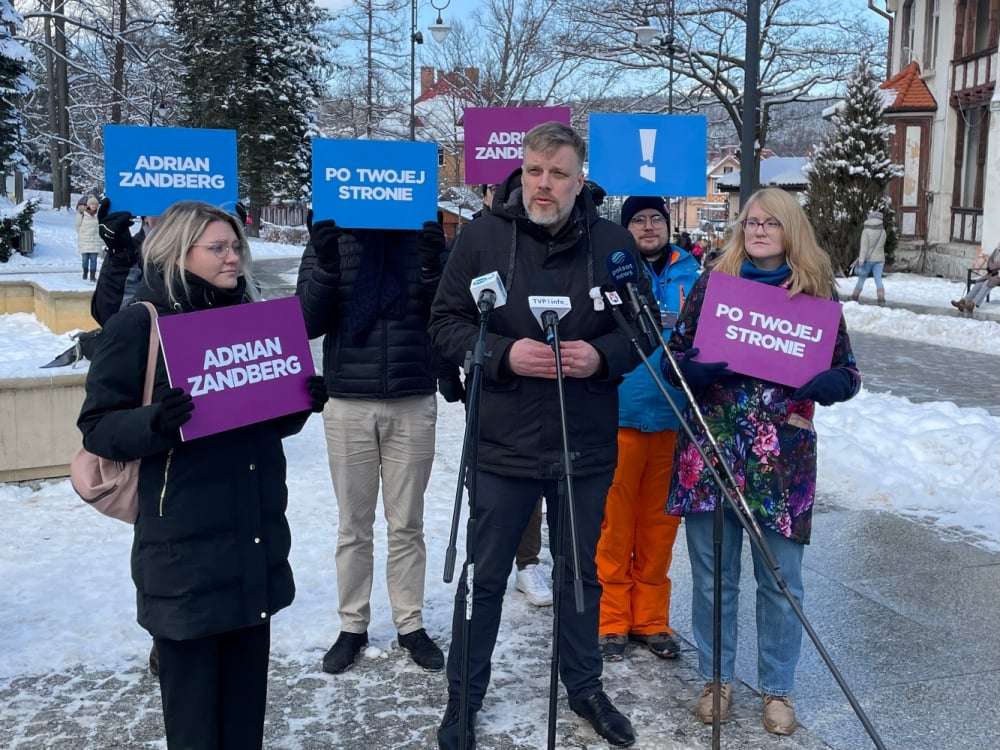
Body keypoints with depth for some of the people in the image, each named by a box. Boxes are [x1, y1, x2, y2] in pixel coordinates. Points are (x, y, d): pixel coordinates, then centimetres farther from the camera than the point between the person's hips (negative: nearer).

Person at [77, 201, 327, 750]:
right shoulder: (139, 323, -6)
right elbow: (98, 426, -7)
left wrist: (304, 402, -2)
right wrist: (154, 423, -26)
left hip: (257, 535, 5)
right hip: (185, 542, -5)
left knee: (248, 682, 13)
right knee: (192, 684, 4)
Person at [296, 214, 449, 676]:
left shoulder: (423, 238, 1)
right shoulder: (331, 239, 2)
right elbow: (308, 322, -3)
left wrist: (432, 269, -18)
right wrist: (326, 268, -19)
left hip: (413, 404, 0)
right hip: (348, 404, 0)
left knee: (407, 525, 10)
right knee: (354, 526, 9)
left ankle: (410, 624, 22)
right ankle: (352, 625, 22)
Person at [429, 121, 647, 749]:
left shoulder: (614, 242, -2)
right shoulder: (482, 237, -6)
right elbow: (446, 322, -4)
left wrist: (602, 355, -17)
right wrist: (503, 354, -20)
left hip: (587, 446, 2)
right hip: (503, 444, -1)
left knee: (581, 573, 18)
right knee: (486, 576, 12)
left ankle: (585, 686, 38)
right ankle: (464, 699, 30)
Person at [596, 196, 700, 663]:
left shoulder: (690, 275, 10)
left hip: (675, 418, 4)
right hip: (619, 415, -3)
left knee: (660, 523, 11)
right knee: (614, 523, 1)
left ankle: (650, 620, 24)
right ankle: (611, 621, 16)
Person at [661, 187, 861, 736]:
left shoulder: (816, 294, 4)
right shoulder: (712, 283, 5)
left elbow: (847, 376, 5)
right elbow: (674, 358, 4)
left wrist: (803, 383, -16)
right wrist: (709, 370, -18)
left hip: (782, 458, 0)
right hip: (712, 449, 1)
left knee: (781, 578, 6)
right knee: (713, 575, 8)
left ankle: (778, 688, 24)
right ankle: (717, 679, 26)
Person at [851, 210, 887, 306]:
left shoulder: (866, 230, -9)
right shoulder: (883, 231, 5)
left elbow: (864, 246, -16)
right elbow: (881, 245, 16)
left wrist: (861, 260, -18)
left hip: (868, 259, -3)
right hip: (879, 259, 3)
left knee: (862, 278, 11)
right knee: (878, 279, -1)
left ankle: (855, 297, 20)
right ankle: (881, 300, -12)